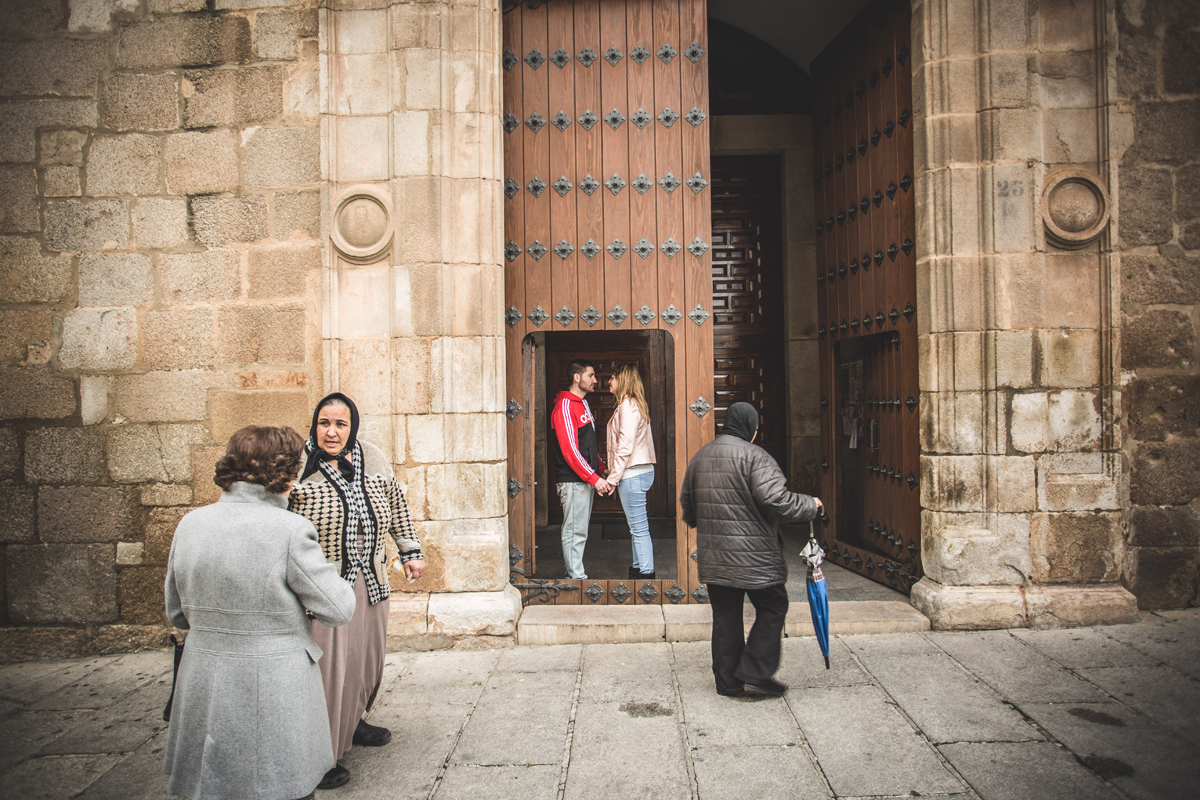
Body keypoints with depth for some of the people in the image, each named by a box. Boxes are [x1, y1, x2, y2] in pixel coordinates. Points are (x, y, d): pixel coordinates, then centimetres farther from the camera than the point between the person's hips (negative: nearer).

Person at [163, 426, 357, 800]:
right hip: (274, 694, -5)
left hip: (203, 693, 6)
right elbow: (339, 610, -13)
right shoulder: (289, 530, -18)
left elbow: (177, 614, 10)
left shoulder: (190, 524, 0)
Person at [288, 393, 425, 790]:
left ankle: (352, 723, 41)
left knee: (367, 657, 18)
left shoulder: (373, 457, 3)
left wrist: (410, 551, 16)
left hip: (372, 583, 6)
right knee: (327, 665, -2)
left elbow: (395, 504, 15)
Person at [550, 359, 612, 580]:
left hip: (586, 479, 10)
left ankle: (574, 573, 21)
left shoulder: (582, 404, 17)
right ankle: (576, 576, 0)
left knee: (580, 530, 14)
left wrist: (602, 468, 14)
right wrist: (594, 478, -21)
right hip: (573, 480, -10)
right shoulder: (565, 406, -14)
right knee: (575, 531, -5)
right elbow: (569, 450, -20)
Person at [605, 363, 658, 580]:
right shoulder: (633, 405, 16)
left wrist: (613, 478, -17)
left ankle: (646, 573, 0)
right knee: (637, 527, 17)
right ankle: (639, 567, 26)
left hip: (632, 474, -10)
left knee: (639, 528, -5)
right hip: (640, 472, 10)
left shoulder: (628, 406, -15)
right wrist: (611, 472, 19)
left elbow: (625, 446, -20)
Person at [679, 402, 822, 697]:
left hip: (713, 557, 7)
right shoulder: (754, 456, -12)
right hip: (753, 556, -7)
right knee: (772, 607, 10)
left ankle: (727, 681, 19)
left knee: (725, 616, 13)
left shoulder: (700, 457, 12)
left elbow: (686, 502, 20)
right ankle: (755, 672, 7)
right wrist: (810, 505, -5)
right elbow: (776, 499, -21)